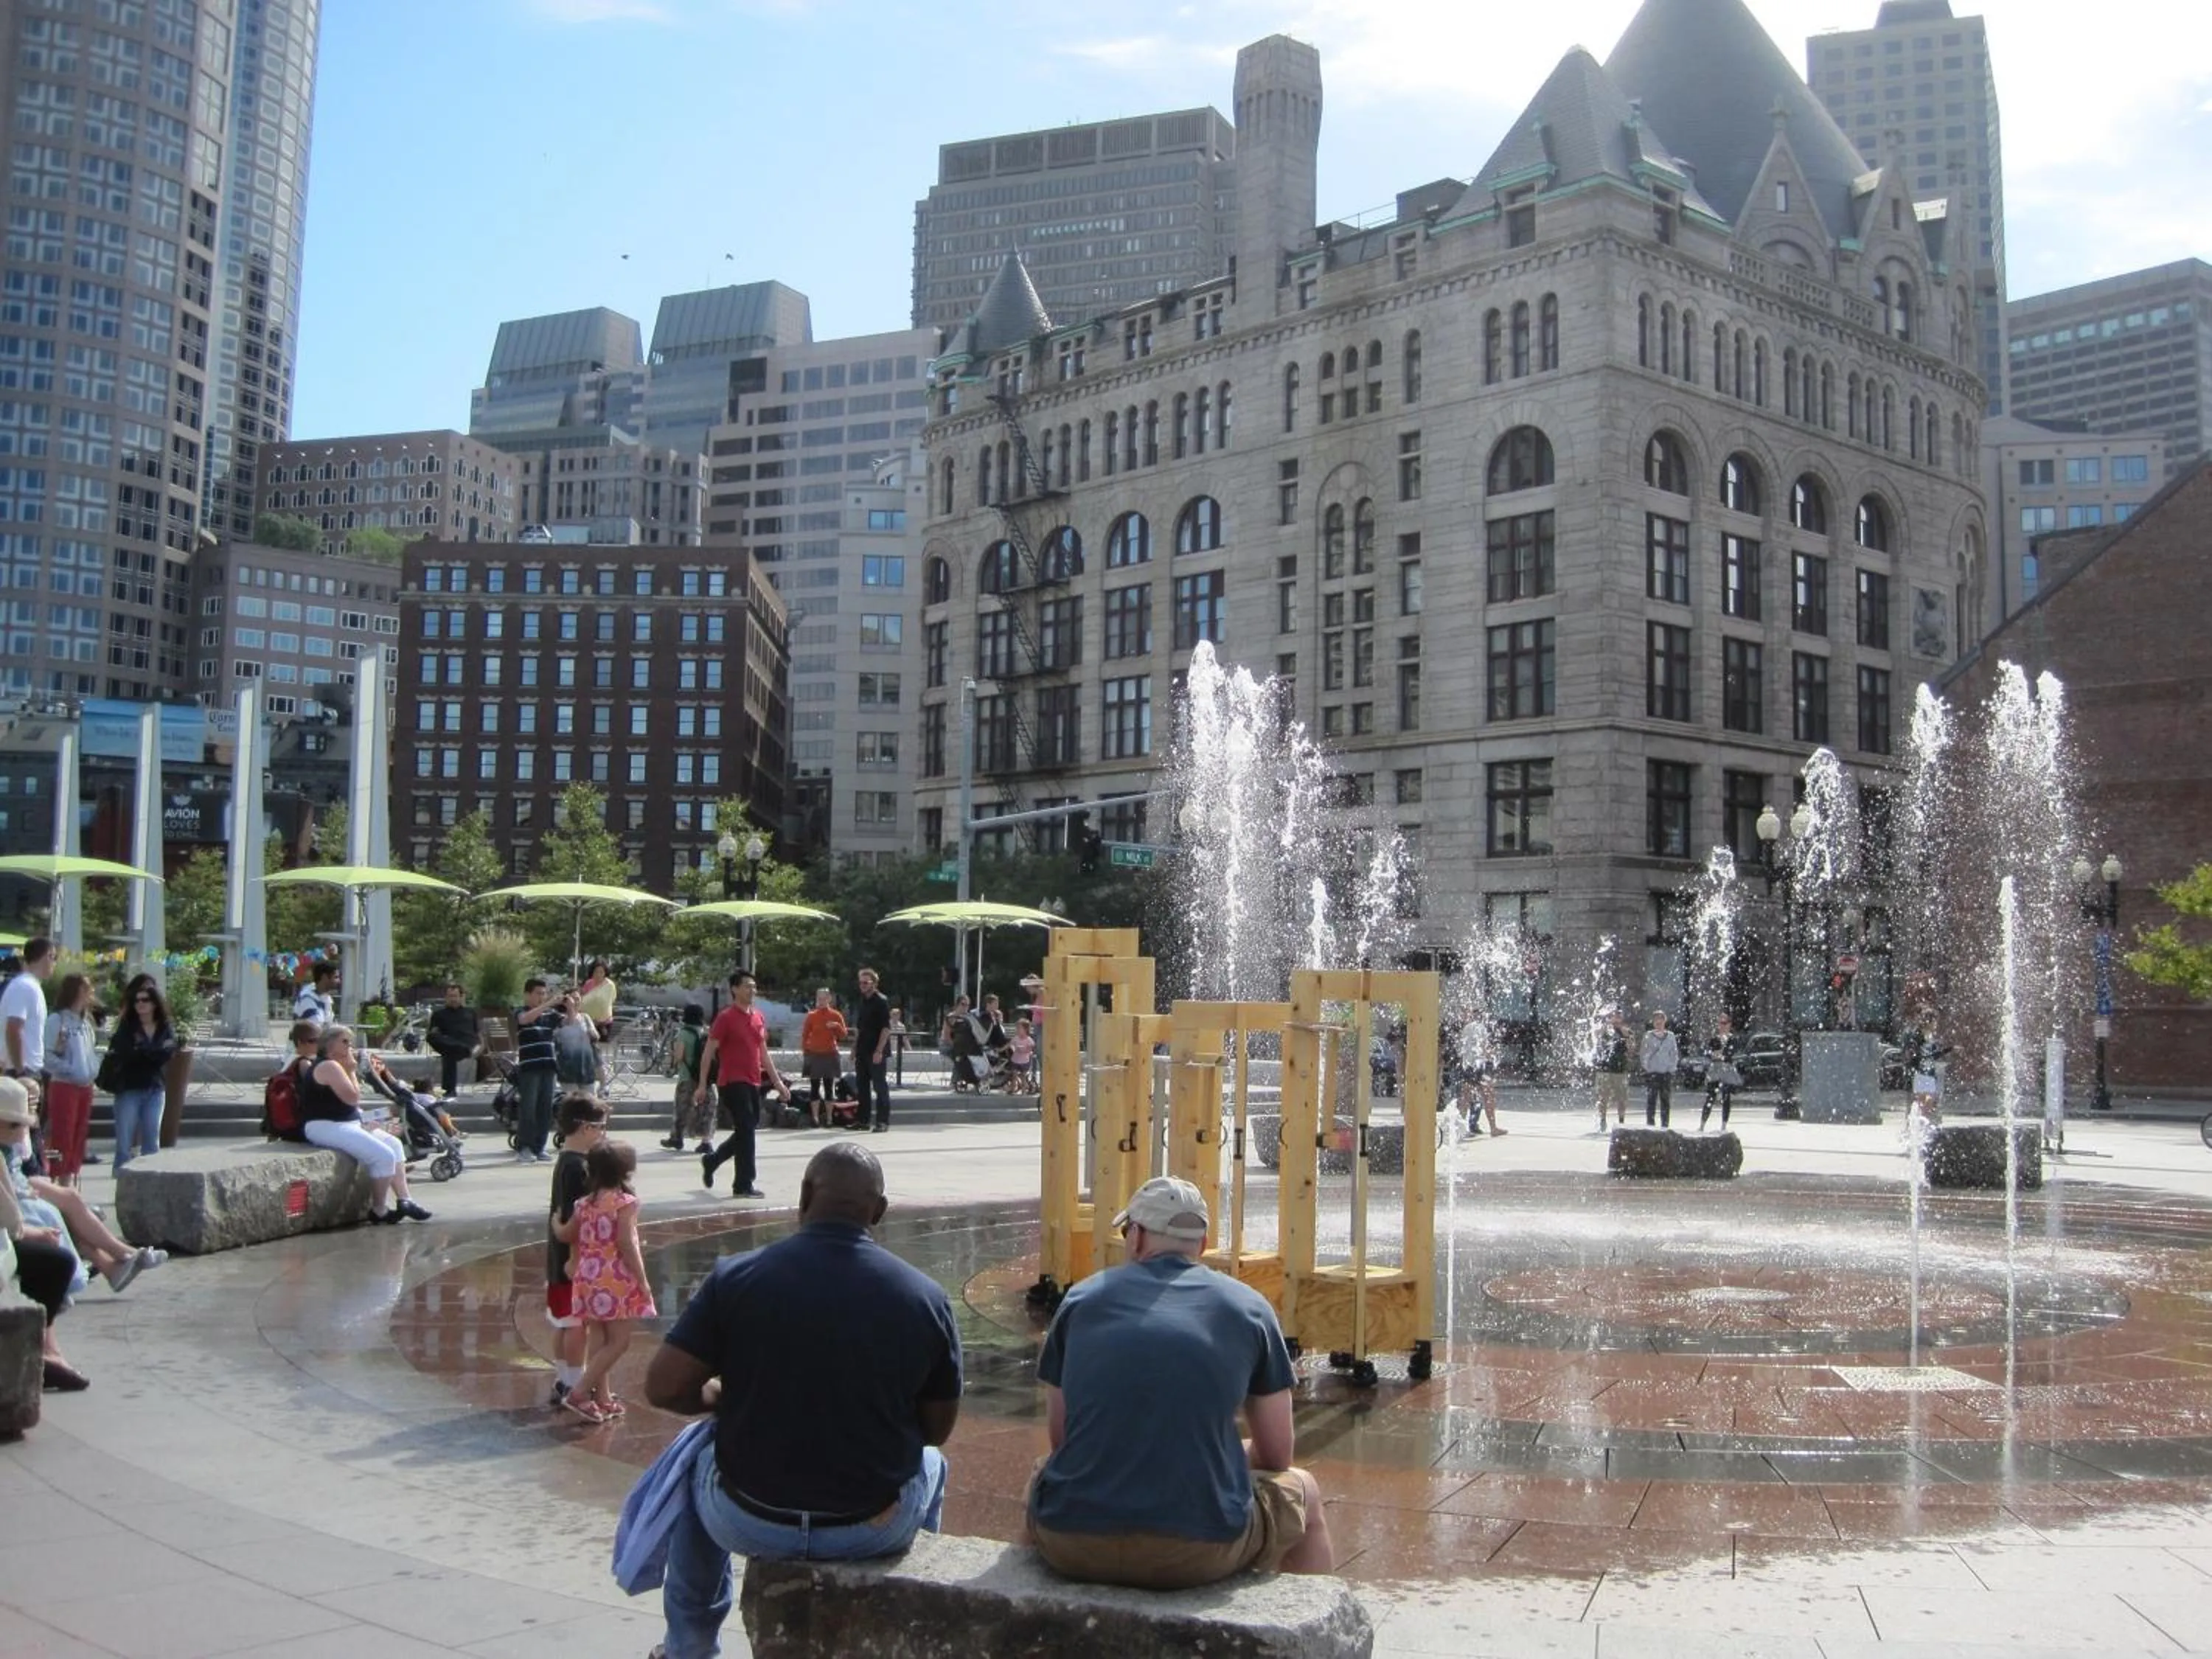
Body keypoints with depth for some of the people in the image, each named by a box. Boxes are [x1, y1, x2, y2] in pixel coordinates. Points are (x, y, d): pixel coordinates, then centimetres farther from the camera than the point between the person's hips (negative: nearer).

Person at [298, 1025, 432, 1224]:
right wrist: (351, 1071, -9)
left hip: (348, 1123, 12)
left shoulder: (336, 1065, 20)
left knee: (395, 1144, 10)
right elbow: (353, 1098, -19)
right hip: (325, 1128, -12)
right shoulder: (329, 1066, -14)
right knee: (384, 1155, -22)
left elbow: (351, 1102, 21)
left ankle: (404, 1201, 8)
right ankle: (379, 1211, -10)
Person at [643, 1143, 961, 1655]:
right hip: (875, 1531, 0)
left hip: (752, 1525, 0)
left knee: (698, 1462, 35)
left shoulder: (736, 1277, -15)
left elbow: (664, 1388, -11)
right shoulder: (926, 1296, -12)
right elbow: (937, 1428, -2)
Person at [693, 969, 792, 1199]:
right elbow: (709, 1053, -8)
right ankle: (743, 1186, 0)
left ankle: (711, 1160, 35)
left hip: (752, 1084, 8)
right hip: (732, 1083, -8)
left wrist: (777, 1081, 17)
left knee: (745, 1132, 13)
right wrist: (702, 1085, -10)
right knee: (746, 1130, -8)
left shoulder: (758, 1017, 12)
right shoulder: (726, 1018, -9)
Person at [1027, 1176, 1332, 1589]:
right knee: (1304, 1492, 28)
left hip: (1071, 1547, 2)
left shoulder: (1082, 1299, 8)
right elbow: (1277, 1453, 10)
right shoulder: (1247, 1307, 5)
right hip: (1198, 1553, -2)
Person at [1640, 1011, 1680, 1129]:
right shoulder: (1648, 1036, 3)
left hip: (1666, 1074, 2)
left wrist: (1672, 1067, 0)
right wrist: (1646, 1066, -6)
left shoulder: (1670, 1036, 9)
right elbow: (1642, 1054, 4)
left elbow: (1675, 1054, 11)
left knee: (1666, 1101, 3)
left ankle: (1665, 1125, 8)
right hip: (1651, 1073, -2)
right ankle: (1649, 1125, 0)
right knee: (1651, 1100, -4)